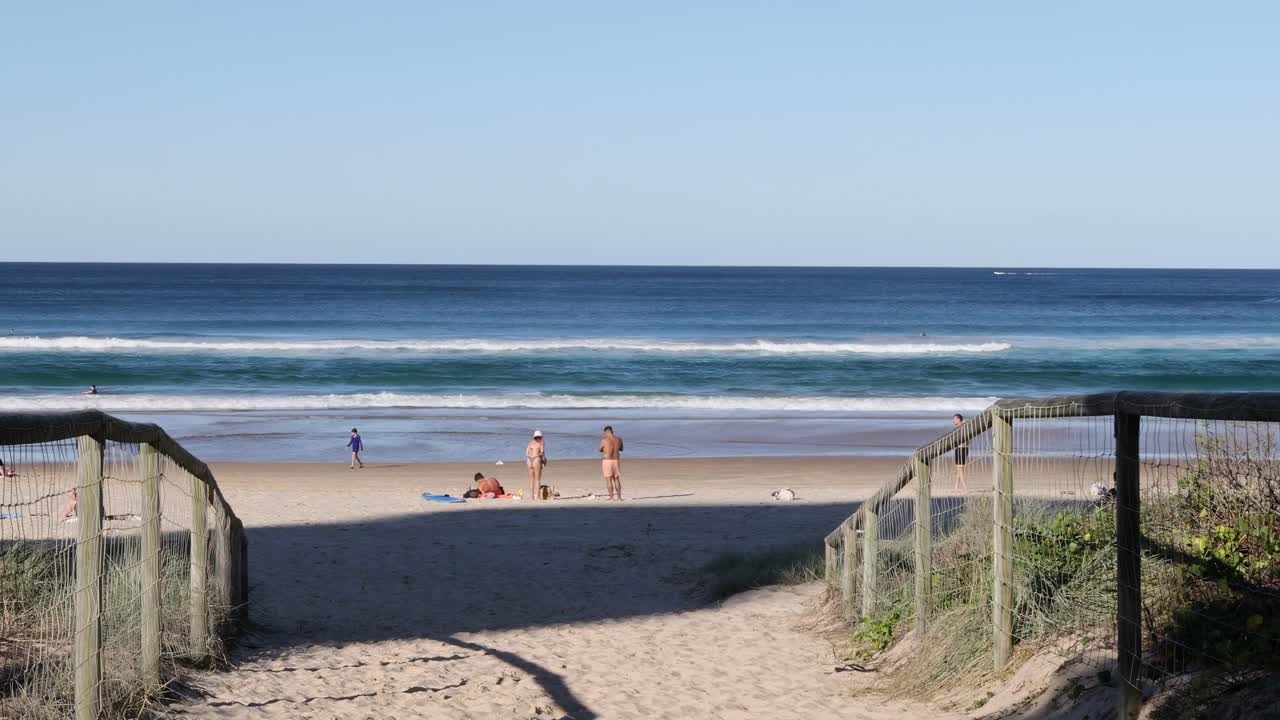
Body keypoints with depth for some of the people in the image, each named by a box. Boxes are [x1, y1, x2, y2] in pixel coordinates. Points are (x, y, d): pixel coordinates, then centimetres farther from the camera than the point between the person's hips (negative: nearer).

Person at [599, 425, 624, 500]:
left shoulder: (604, 440, -12)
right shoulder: (619, 439, 2)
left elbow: (600, 450, 4)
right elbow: (621, 449, 19)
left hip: (607, 461, -4)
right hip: (616, 461, 4)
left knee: (608, 480, 1)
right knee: (616, 480, 14)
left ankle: (611, 497, -1)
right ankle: (619, 496, 12)